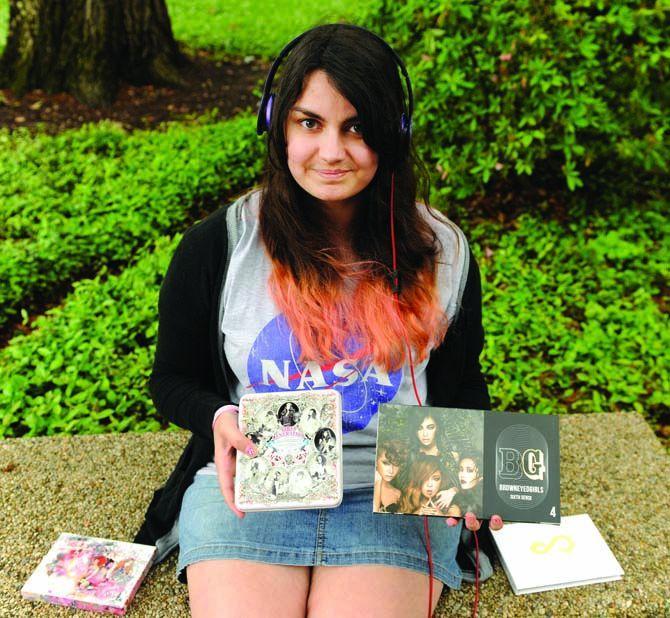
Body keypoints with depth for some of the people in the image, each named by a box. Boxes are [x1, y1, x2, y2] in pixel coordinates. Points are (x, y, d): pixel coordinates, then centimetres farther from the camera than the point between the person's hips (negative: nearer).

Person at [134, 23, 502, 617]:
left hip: (395, 490, 1)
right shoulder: (216, 246, -2)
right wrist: (220, 418, -13)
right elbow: (173, 378, 9)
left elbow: (461, 387, 12)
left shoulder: (443, 253, 1)